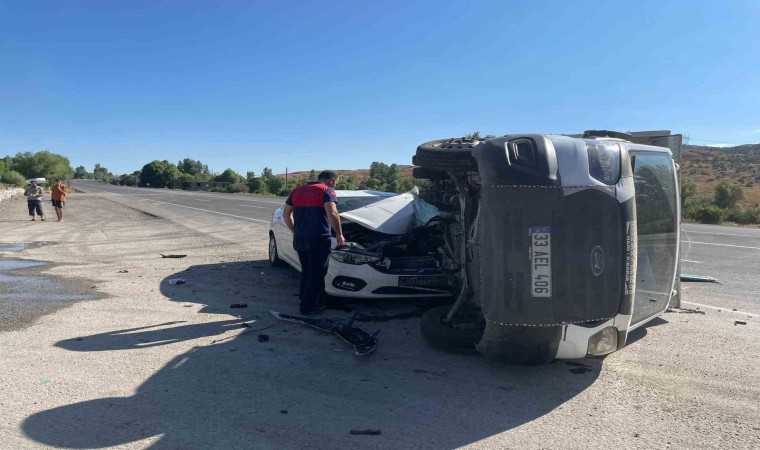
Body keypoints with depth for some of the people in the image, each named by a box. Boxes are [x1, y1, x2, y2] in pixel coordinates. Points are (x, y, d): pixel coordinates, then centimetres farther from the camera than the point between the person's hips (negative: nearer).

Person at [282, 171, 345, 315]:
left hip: (299, 238, 7)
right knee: (317, 274, 2)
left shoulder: (297, 191, 18)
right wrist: (339, 234, -8)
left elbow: (286, 214, 19)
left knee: (306, 271, 19)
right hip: (319, 239, -7)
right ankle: (308, 306, 4)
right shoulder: (327, 191, -3)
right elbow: (332, 214, -17)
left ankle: (304, 301, 24)